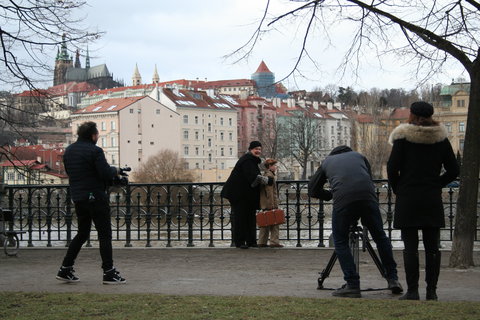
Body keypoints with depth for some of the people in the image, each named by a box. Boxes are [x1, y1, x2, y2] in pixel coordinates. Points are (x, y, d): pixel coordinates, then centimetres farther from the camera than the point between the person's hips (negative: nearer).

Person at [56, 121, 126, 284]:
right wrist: (115, 170, 3)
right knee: (104, 234, 0)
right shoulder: (94, 151, -13)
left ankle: (65, 269, 15)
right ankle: (109, 272, 0)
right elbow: (106, 173, -20)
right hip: (95, 196, -7)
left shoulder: (69, 151, 11)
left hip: (77, 197, 8)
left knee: (82, 233, 18)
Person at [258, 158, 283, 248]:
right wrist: (272, 204, -20)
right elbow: (269, 191, -19)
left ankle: (262, 242, 14)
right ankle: (274, 242, -6)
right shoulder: (269, 175, -13)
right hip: (270, 204, -10)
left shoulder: (265, 174, 17)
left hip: (264, 204, 10)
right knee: (274, 223, -6)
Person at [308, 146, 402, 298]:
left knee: (340, 242, 11)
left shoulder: (326, 162, 30)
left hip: (343, 201, -2)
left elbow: (313, 190, 31)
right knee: (380, 236, 18)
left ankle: (352, 285, 1)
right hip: (368, 198, 2)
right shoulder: (359, 156, 33)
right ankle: (392, 279, 19)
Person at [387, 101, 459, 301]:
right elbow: (453, 170, 6)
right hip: (433, 200, 3)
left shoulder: (403, 136, -5)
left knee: (410, 247, -1)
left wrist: (397, 189, 6)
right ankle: (431, 291, 7)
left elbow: (392, 167, -9)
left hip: (408, 199, -3)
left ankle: (412, 291, -1)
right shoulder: (440, 138, 6)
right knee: (432, 247, 6)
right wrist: (436, 185, 13)